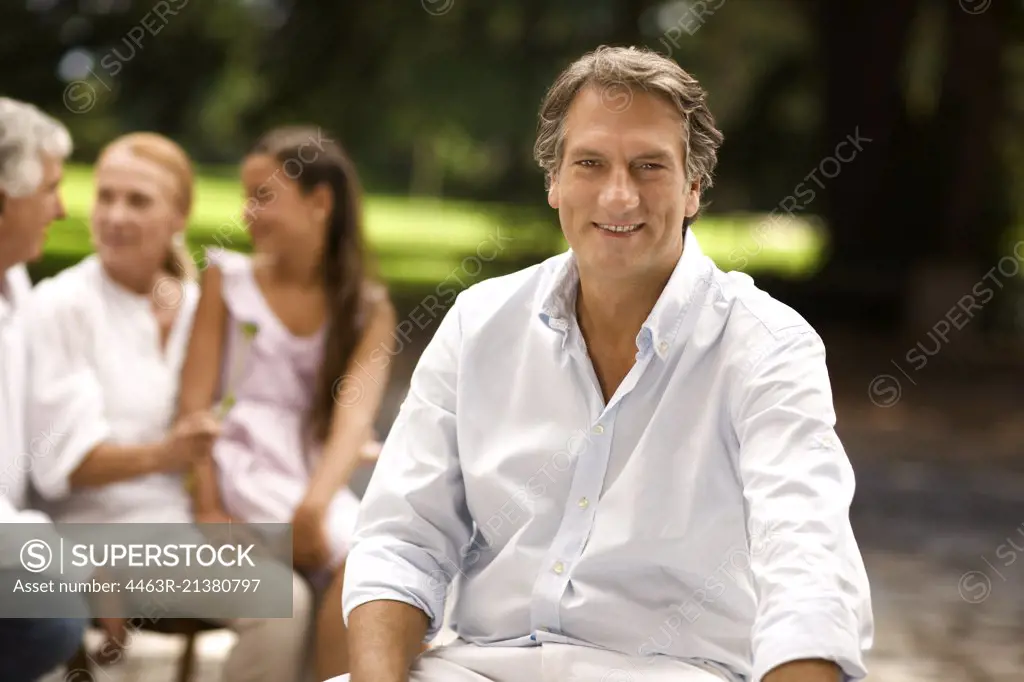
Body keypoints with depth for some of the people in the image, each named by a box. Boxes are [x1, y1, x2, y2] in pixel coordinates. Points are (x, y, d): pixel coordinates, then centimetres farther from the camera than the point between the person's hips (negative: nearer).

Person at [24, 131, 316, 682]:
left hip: (194, 514, 6)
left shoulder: (196, 305, 12)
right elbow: (64, 460, -11)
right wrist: (161, 455, -29)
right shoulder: (62, 306, -4)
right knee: (279, 601, -28)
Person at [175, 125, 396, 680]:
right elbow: (196, 403, 2)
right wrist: (208, 508, -10)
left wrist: (314, 502, -25)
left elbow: (354, 417, -7)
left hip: (318, 478, 2)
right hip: (242, 465, -2)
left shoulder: (367, 309, 7)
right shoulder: (227, 279, 6)